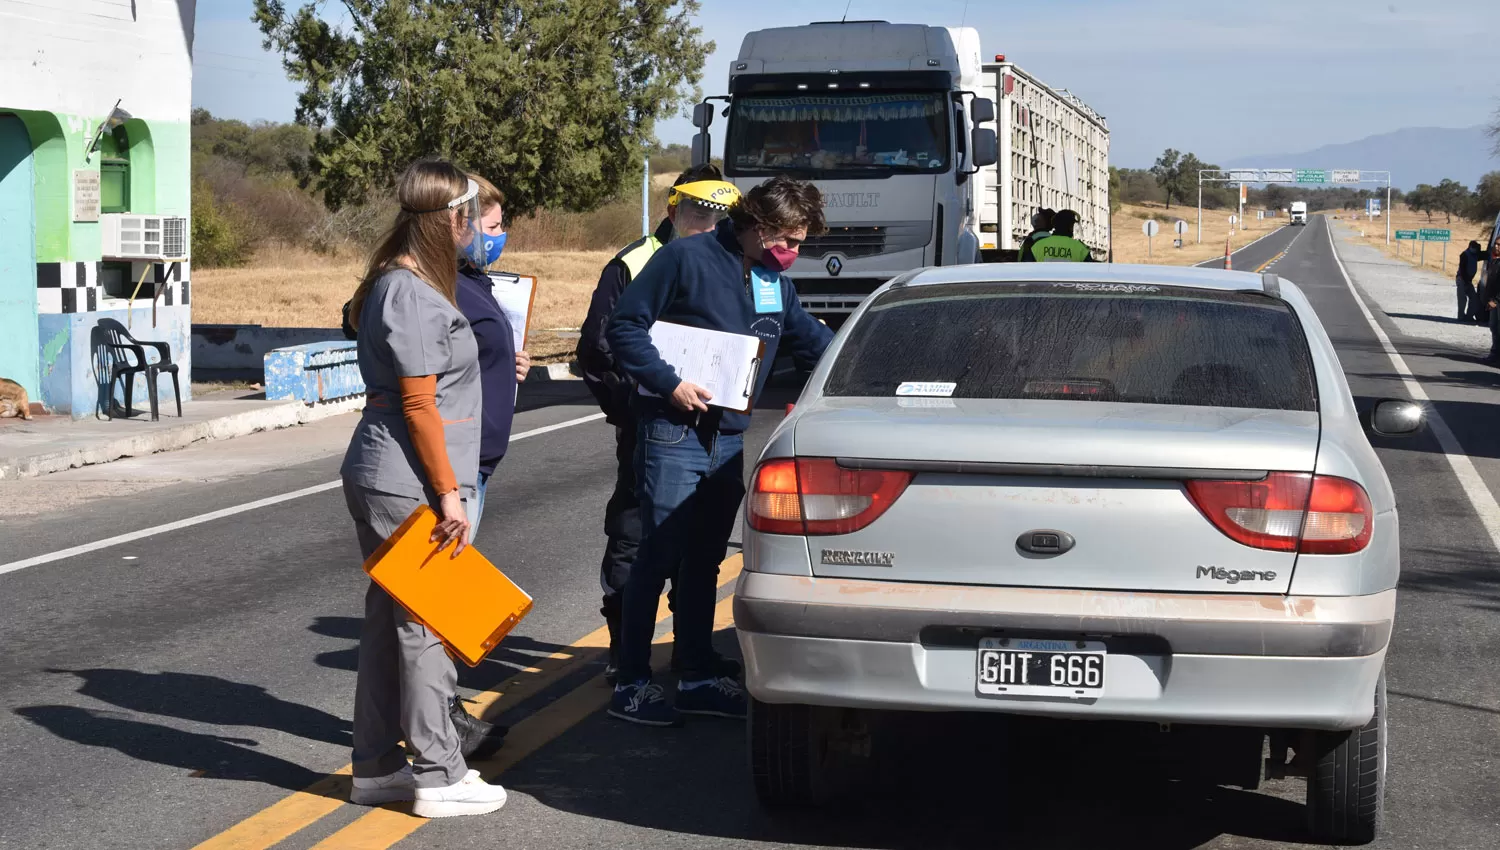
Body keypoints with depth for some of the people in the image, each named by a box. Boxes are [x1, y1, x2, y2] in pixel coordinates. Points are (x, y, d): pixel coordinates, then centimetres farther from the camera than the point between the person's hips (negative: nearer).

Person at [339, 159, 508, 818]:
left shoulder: (399, 283, 15)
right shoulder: (413, 294, -17)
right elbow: (419, 404, -19)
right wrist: (447, 492, -17)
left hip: (377, 478, 10)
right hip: (409, 485, -10)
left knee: (390, 621, 15)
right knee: (426, 626, -4)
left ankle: (377, 766, 22)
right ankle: (439, 777, 3)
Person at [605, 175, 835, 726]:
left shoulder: (776, 280, 12)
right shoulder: (687, 259, -11)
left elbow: (809, 338, 26)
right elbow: (624, 327, -11)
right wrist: (669, 383, -19)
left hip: (730, 438, 7)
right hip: (674, 433, -7)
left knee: (705, 559, 13)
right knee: (659, 556, -6)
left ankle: (697, 677, 21)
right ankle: (631, 684, 1)